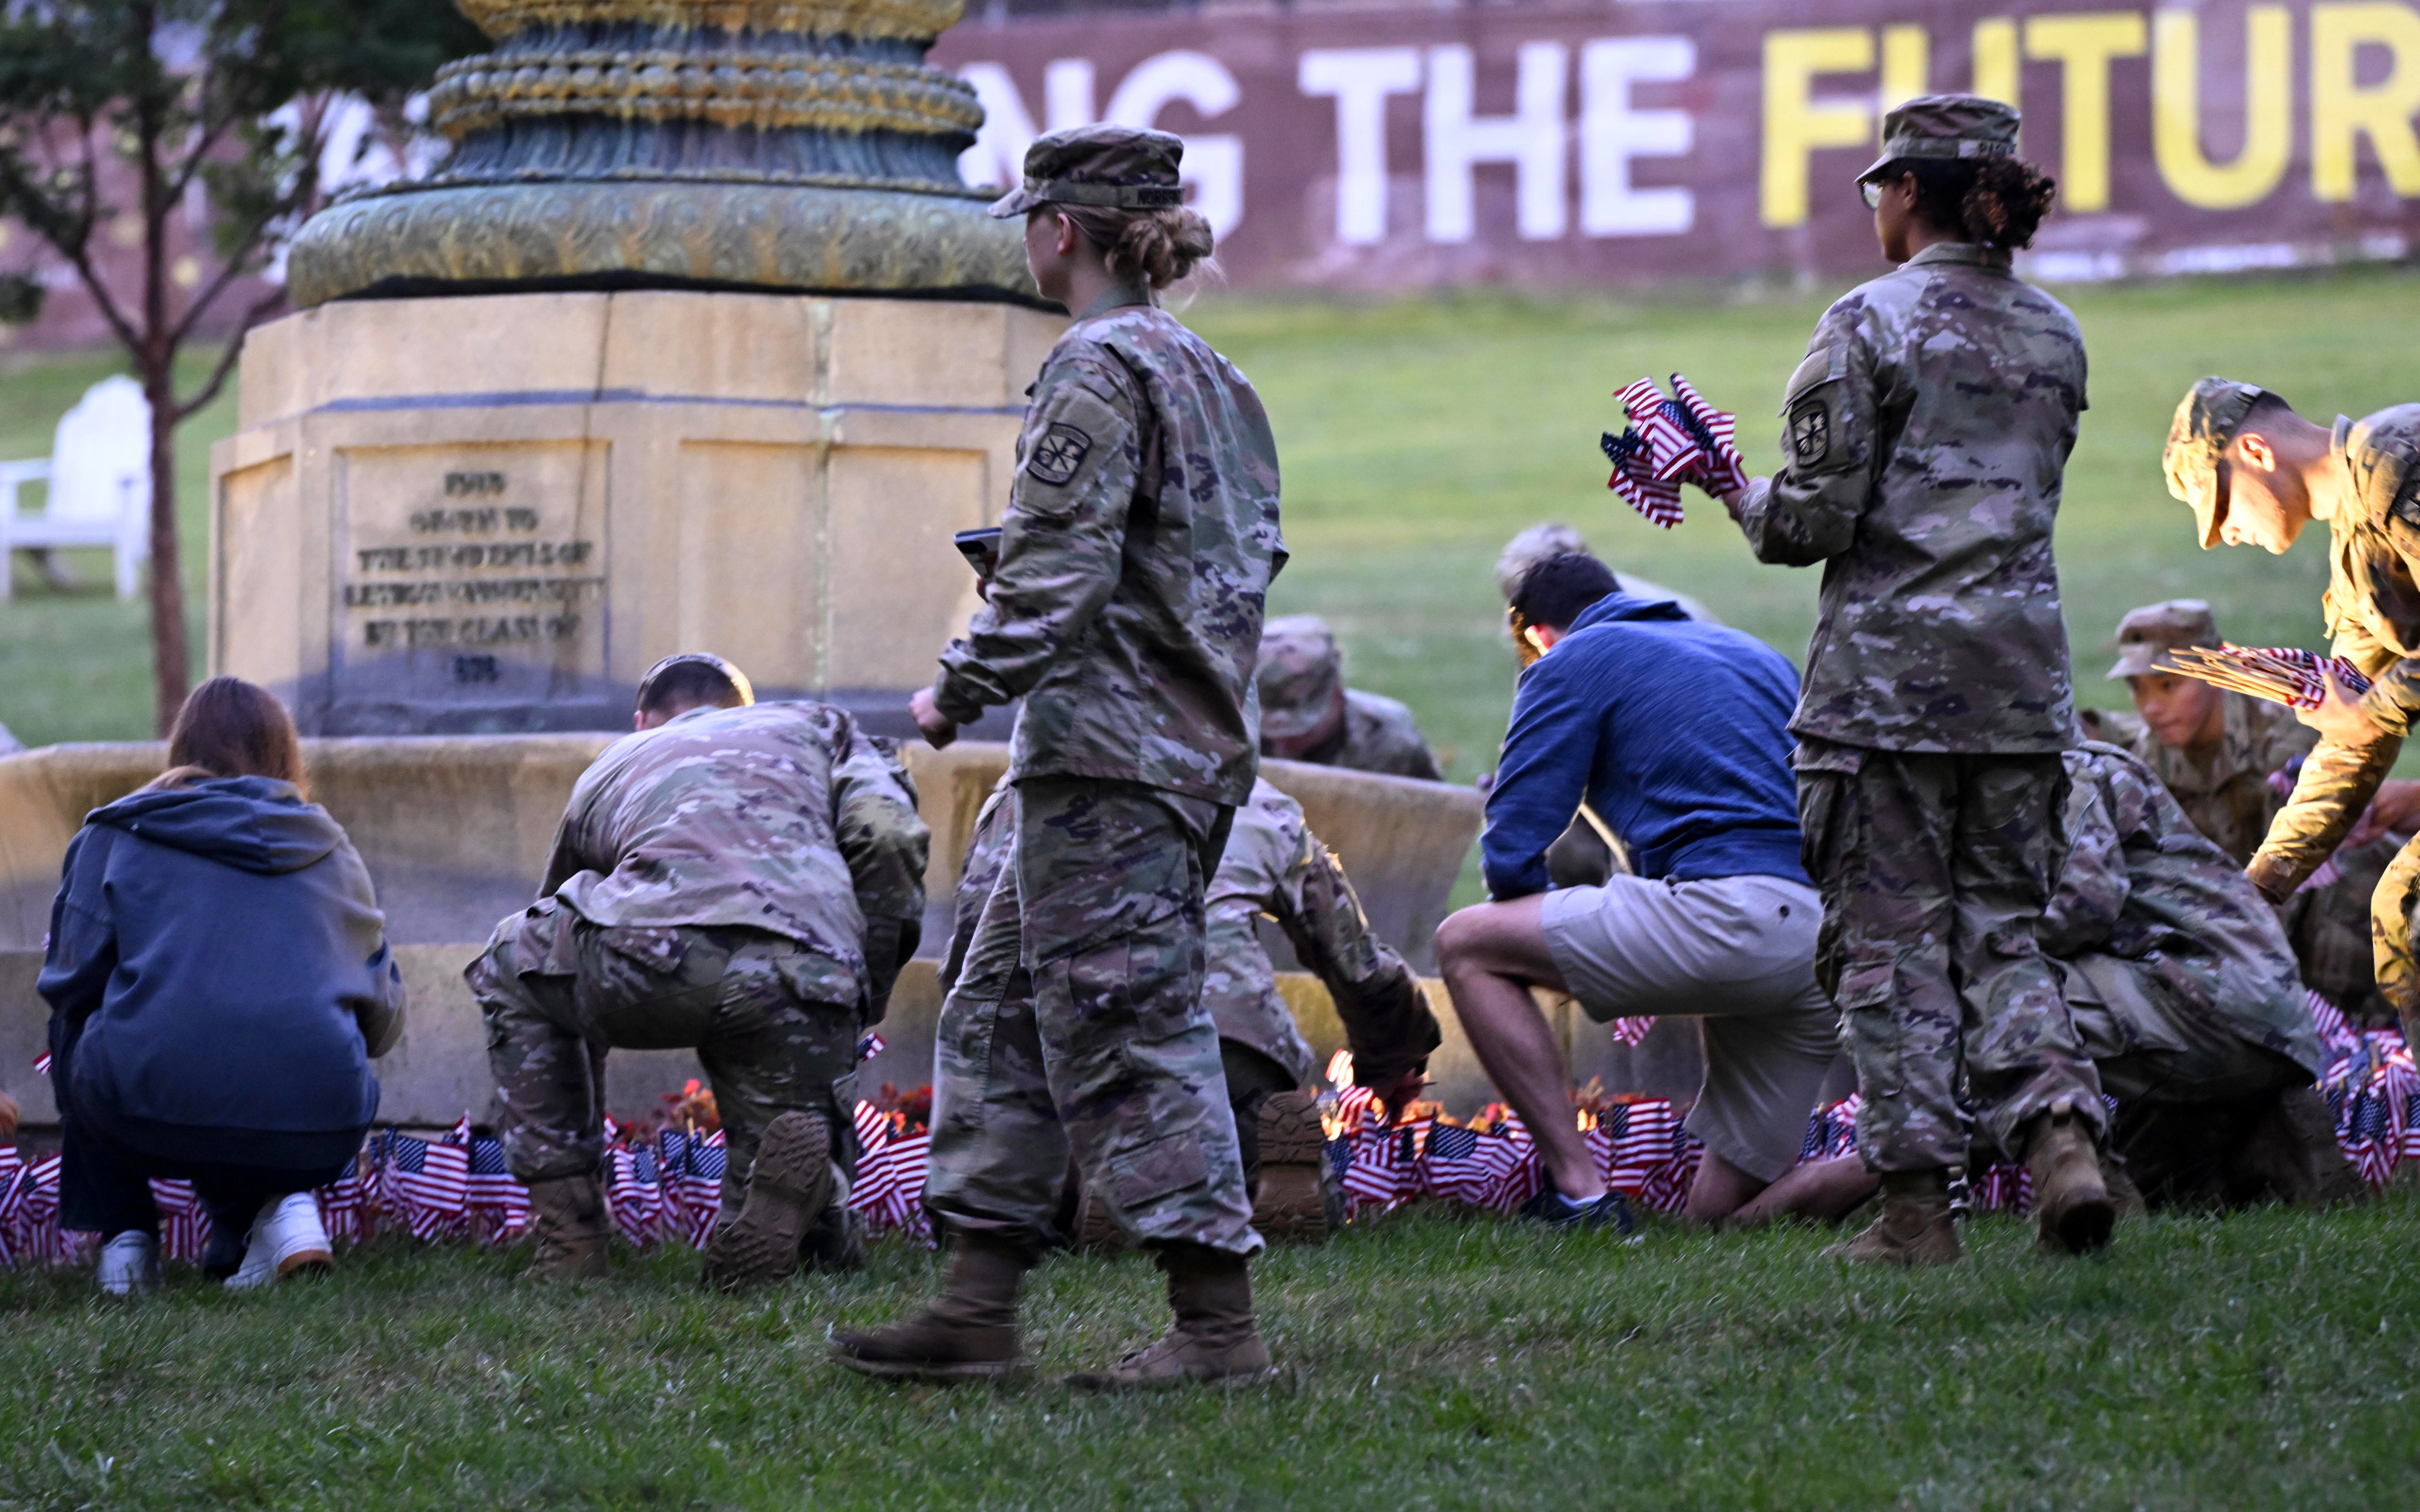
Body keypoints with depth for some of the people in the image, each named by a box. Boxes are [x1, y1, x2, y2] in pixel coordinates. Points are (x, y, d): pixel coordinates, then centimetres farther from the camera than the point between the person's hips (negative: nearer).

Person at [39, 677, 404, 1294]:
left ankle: (123, 1231, 18)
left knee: (74, 1037, 31)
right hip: (317, 1137, 1)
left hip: (152, 1117, -1)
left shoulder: (117, 834, 15)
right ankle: (279, 1207, 7)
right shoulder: (332, 851, 22)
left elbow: (72, 983, 10)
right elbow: (385, 1020, 22)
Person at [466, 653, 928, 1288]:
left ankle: (569, 1237, 24)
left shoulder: (610, 768, 39)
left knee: (510, 971, 35)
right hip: (801, 983, 1)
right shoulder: (817, 727, 36)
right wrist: (863, 1005, 21)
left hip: (656, 960, -1)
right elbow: (889, 838, 12)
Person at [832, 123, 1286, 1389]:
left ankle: (1218, 1322, -7)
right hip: (1193, 740, 10)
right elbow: (1252, 557, 21)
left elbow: (1055, 571, -20)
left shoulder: (1099, 371, -13)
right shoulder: (1211, 377, 16)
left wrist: (964, 690, -9)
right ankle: (977, 1309, 12)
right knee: (1001, 1013, 13)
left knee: (1126, 1026, -7)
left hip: (1105, 754, -10)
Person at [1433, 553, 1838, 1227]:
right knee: (1725, 1213, 16)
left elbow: (1512, 851, 4)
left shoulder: (1572, 661, 11)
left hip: (1733, 911, -7)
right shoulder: (1758, 655, 32)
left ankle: (1580, 1193, -4)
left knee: (1466, 946, 5)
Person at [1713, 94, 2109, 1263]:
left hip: (1890, 663, -5)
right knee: (2002, 924, 11)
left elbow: (1814, 519, -12)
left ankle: (1916, 1199, 1)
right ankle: (2059, 1132, -11)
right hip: (2022, 663, 5)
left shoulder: (1870, 324, -8)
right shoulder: (2053, 336, 11)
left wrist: (1738, 495, 9)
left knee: (1891, 935, 2)